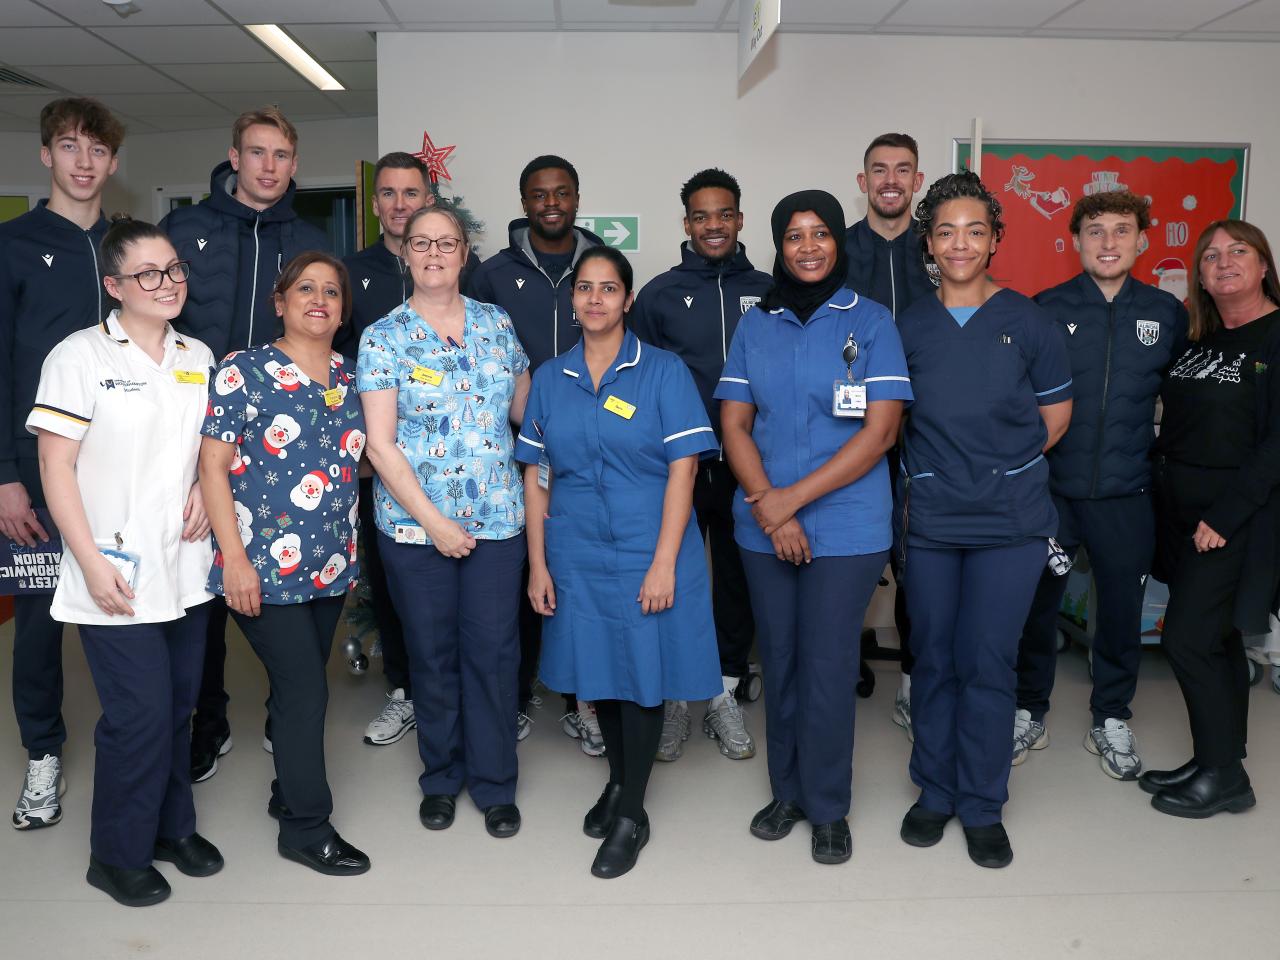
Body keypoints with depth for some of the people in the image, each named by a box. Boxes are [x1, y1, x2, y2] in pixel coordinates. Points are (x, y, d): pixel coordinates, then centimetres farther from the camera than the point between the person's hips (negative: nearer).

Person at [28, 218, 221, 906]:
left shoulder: (198, 358, 9)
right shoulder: (80, 356, -7)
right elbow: (55, 466, -9)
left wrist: (206, 485, 0)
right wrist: (91, 562, -15)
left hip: (185, 569, 5)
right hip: (117, 576, -5)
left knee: (178, 703, 14)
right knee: (139, 713, -3)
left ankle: (173, 827, 33)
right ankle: (119, 856, 17)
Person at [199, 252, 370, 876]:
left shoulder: (350, 378, 9)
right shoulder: (244, 371, -7)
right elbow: (213, 466, -9)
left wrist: (350, 556, 12)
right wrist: (235, 558, -14)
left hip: (332, 566, 5)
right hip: (264, 566, -5)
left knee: (300, 684, 15)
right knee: (304, 688, -4)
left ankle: (289, 791, 33)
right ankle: (307, 827, 10)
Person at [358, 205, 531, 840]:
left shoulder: (495, 323, 7)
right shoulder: (383, 337, -1)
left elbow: (526, 408, 16)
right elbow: (379, 444, -6)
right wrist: (433, 522, -12)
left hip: (497, 520, 2)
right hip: (414, 522, -1)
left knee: (493, 651, 4)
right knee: (432, 654, 9)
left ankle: (495, 784, 20)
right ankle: (441, 778, 28)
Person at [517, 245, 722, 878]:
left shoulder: (663, 371, -4)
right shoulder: (550, 379, 6)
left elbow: (682, 470, -9)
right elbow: (536, 476, 8)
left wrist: (664, 562, -15)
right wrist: (537, 563, 3)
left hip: (647, 554, -3)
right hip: (577, 554, 3)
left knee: (642, 677, 4)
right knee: (599, 673, 15)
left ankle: (631, 814, 20)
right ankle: (617, 780, 38)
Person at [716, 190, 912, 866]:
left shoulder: (870, 321, -1)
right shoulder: (755, 324, 9)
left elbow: (880, 431, -8)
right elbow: (734, 423, 4)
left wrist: (792, 498, -13)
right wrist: (768, 507, -10)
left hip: (847, 526, -3)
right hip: (763, 526, 3)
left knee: (827, 665, 0)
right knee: (778, 658, 10)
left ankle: (828, 808, 18)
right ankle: (787, 791, 28)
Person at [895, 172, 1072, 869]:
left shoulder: (1026, 320, 1)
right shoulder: (909, 327, 5)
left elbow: (1055, 412, 9)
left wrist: (1003, 468, 6)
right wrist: (916, 483, 6)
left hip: (1010, 520, -1)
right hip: (929, 519, 2)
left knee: (987, 662, 1)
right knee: (934, 659, 9)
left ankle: (982, 807, 17)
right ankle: (934, 792, 25)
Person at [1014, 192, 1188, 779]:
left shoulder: (1167, 313, 3)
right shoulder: (1046, 308, -2)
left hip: (1127, 494, 1)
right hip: (1049, 487, -1)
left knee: (1122, 610, 11)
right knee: (1035, 605, 8)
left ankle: (1111, 720, 29)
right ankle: (1029, 714, 26)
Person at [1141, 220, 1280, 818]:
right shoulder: (1198, 340, 13)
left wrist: (1224, 517, -18)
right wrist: (1162, 488, 0)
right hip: (1181, 511, 7)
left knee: (1187, 636, -7)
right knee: (1216, 638, 13)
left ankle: (1222, 775, 9)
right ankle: (1217, 766, 24)